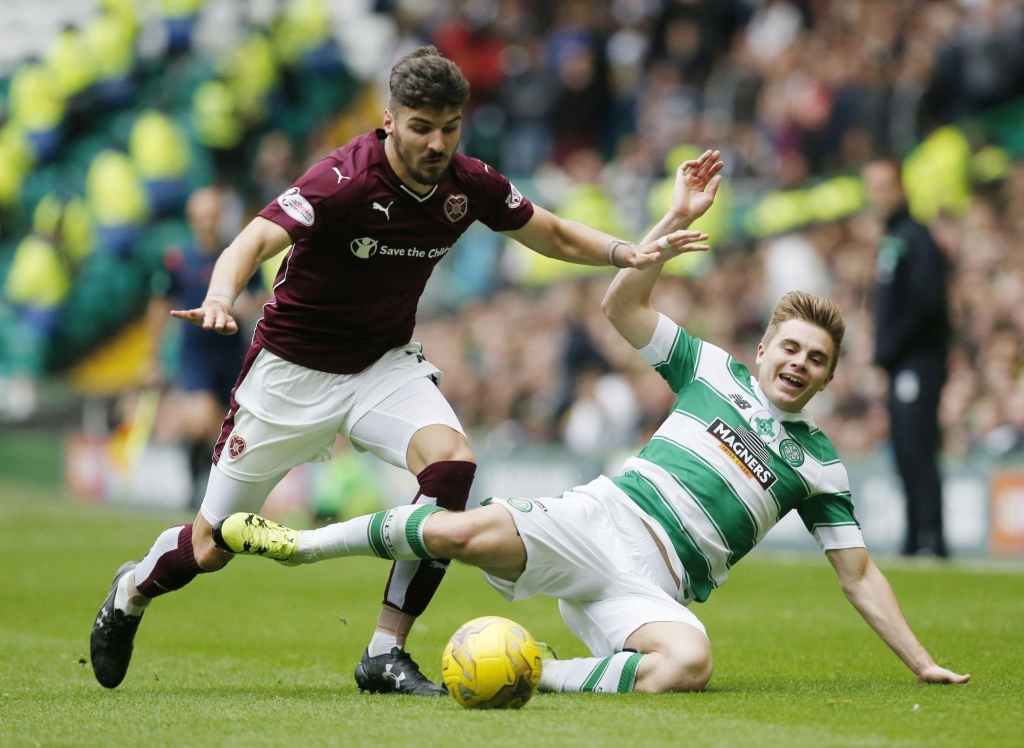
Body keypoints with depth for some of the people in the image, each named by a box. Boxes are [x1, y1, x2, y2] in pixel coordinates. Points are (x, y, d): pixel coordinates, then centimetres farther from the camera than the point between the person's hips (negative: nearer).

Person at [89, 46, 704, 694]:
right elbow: (258, 239, -38)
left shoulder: (470, 184, -9)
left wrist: (625, 252, -9)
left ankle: (387, 654, -17)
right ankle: (133, 591, 41)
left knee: (452, 460, -27)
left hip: (384, 363, 4)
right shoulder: (344, 178, -26)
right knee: (210, 550, 4)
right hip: (292, 370, -4)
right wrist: (222, 296, -59)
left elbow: (552, 234, 8)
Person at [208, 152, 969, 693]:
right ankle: (298, 543, -7)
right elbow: (623, 305, 10)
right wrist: (678, 218, 1)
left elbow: (860, 576, 18)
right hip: (602, 520, 0)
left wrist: (921, 663, 12)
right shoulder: (713, 371, 15)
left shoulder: (819, 463, 16)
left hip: (653, 588, 1)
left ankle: (540, 676, -19)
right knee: (466, 530, -28)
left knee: (690, 662, -37)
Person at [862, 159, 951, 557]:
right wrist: (883, 349, 13)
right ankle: (916, 539, 12)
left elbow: (925, 301, -18)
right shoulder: (889, 239, 19)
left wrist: (890, 345, -15)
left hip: (919, 358, -10)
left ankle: (932, 538, -16)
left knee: (918, 450, -14)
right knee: (905, 454, 9)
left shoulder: (915, 237, -10)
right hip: (898, 364, 10)